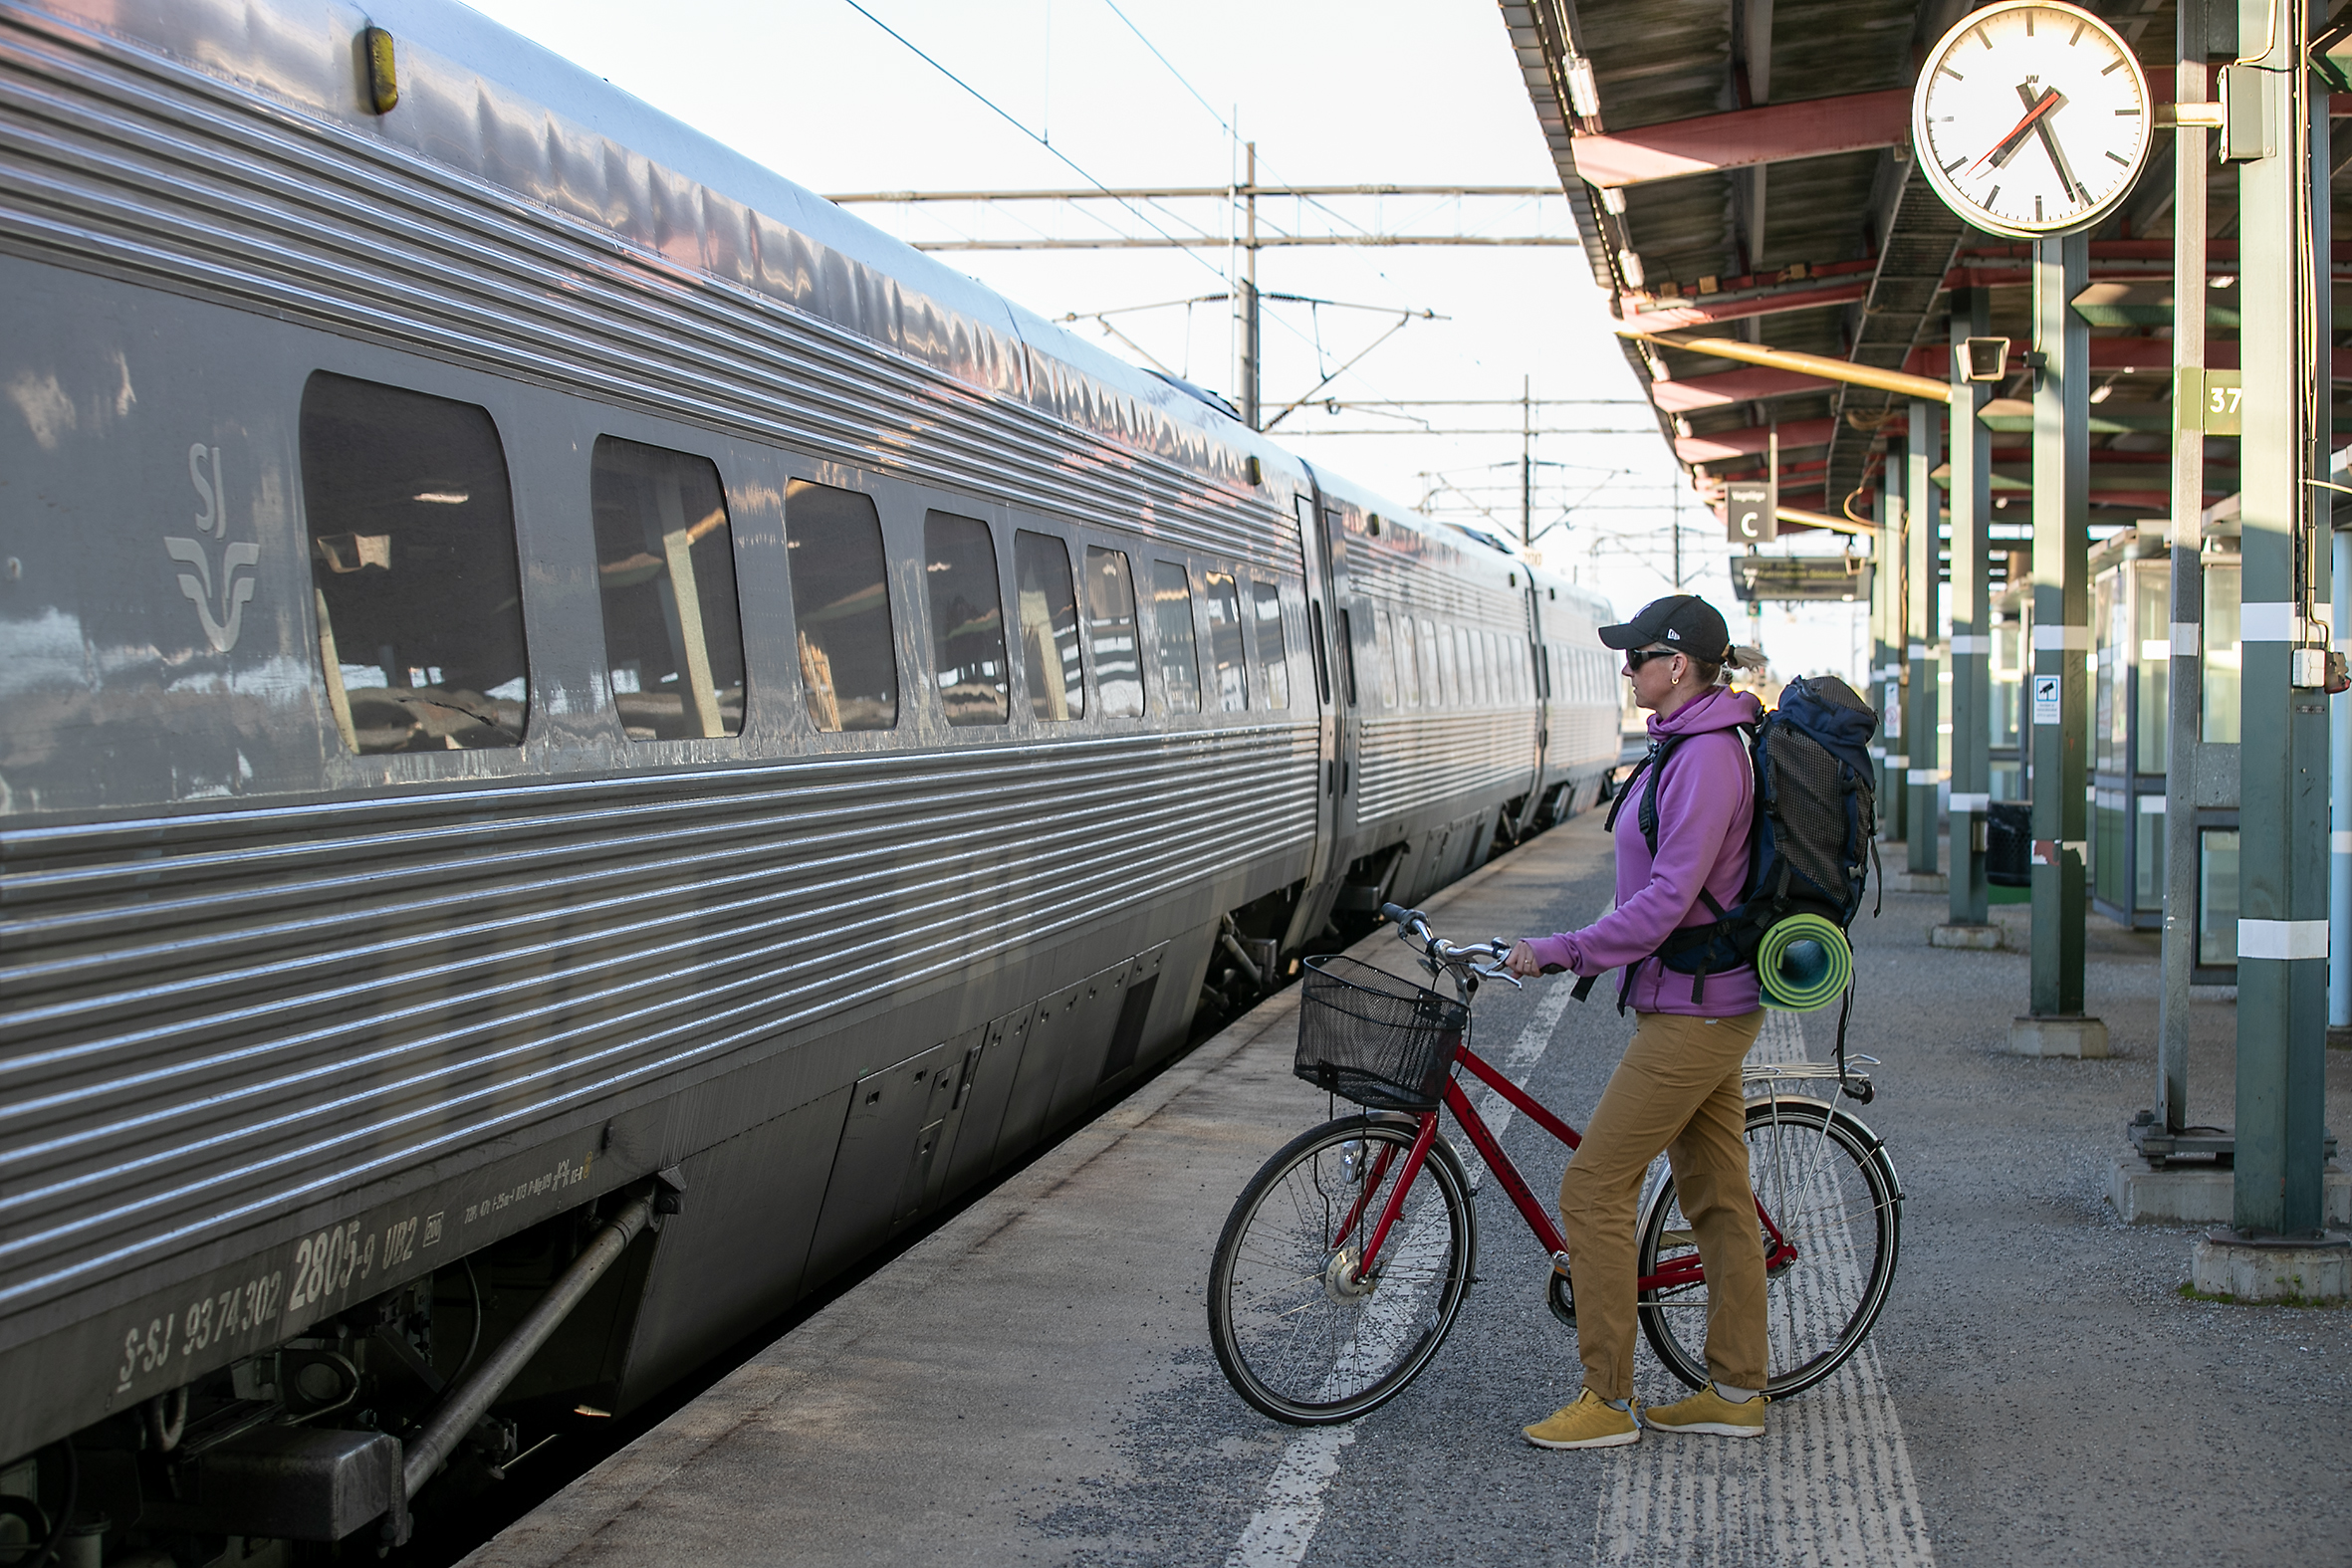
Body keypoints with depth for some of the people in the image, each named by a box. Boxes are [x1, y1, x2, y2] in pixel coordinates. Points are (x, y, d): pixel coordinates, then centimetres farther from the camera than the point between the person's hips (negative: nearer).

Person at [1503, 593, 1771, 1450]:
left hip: (1691, 1014, -10)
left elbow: (1667, 902, -25)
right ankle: (1737, 1392, 20)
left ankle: (1607, 1400, 1)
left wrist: (1557, 952, -22)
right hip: (1710, 1003, 10)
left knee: (1593, 1191, -6)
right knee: (1718, 1200, 13)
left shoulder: (1706, 757, -20)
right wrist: (1573, 949, 18)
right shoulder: (1693, 745, 13)